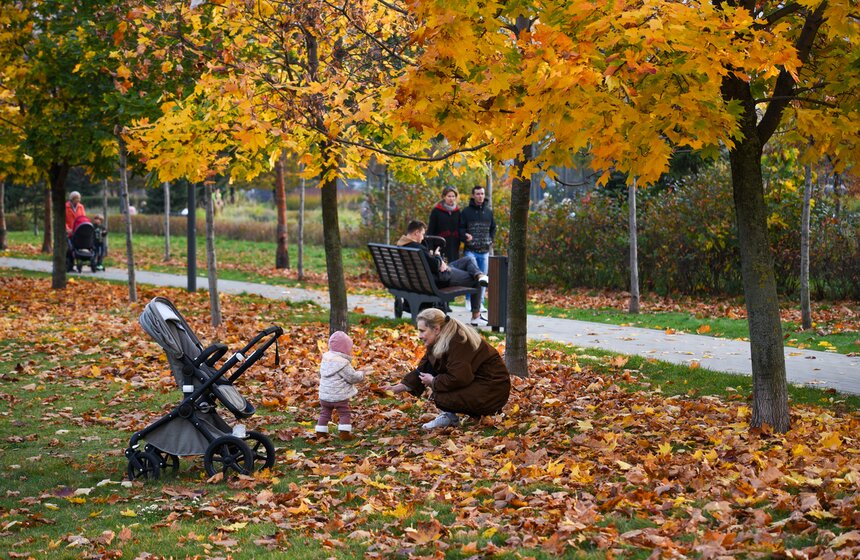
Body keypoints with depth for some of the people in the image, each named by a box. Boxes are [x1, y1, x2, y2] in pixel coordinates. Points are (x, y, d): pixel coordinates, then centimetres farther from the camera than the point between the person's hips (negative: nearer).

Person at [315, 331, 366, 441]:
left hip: (324, 395, 6)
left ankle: (320, 432, 19)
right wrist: (361, 375, 5)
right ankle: (344, 433, 0)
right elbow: (352, 377, -16)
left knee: (324, 413, 17)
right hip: (339, 396, -6)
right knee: (345, 414, 6)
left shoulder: (325, 359, 4)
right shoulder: (343, 363, -19)